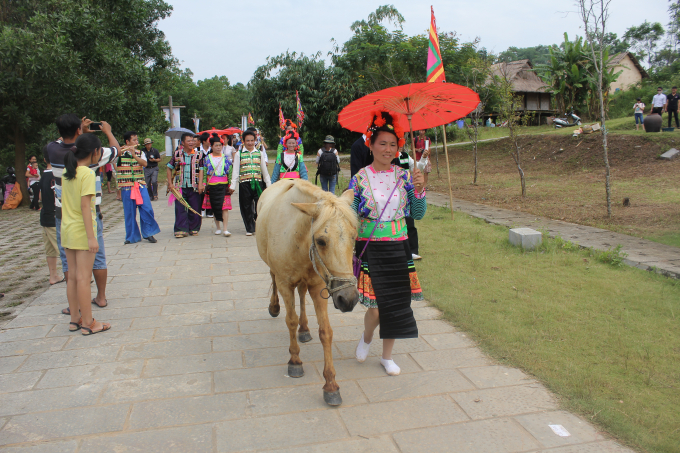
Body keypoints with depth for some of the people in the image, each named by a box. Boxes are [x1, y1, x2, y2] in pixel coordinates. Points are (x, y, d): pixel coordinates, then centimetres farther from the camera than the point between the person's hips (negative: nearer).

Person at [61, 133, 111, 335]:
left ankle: (74, 319, 23)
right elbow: (85, 206, -20)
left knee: (73, 277, 14)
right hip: (82, 231, -8)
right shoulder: (87, 174, -16)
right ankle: (88, 323, 6)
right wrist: (91, 237, -20)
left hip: (67, 230, 8)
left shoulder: (67, 172, 6)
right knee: (83, 278, -2)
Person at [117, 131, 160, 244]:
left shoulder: (140, 153, 11)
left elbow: (144, 163, -7)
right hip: (127, 187, -2)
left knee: (147, 209, -5)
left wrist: (134, 154, -17)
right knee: (129, 212, 3)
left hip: (140, 185, 2)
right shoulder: (120, 153, 2)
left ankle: (148, 233, 10)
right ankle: (132, 236, 15)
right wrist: (122, 151, -22)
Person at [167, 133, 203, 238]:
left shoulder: (197, 155, 4)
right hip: (180, 186, 0)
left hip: (194, 187, 0)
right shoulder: (177, 154, 4)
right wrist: (170, 183, 4)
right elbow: (169, 168, 11)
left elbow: (200, 170, 0)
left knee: (195, 208, 5)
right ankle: (181, 229, 3)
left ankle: (194, 229, 19)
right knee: (180, 209, -3)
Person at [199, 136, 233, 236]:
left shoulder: (226, 158, 7)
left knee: (225, 206, -11)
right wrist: (201, 184, -1)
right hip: (212, 186, 1)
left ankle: (225, 228, -10)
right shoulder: (207, 158, 5)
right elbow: (202, 172, 6)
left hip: (224, 185, -1)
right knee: (215, 207, 9)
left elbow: (230, 172, 8)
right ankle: (217, 227, 24)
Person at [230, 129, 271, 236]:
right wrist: (233, 186, 0)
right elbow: (235, 171, 6)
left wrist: (268, 184, 15)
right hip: (244, 183, -1)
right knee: (247, 207, 3)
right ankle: (249, 229, 14)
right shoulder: (239, 154, 7)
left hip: (258, 183, 1)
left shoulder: (259, 153, 12)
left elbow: (264, 170, 16)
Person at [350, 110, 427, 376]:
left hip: (398, 248, 3)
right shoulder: (360, 178, -4)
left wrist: (419, 190, -12)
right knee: (375, 305, -6)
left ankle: (387, 356, 29)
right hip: (370, 249, -3)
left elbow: (418, 215, 3)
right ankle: (367, 338, 30)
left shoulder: (404, 176, 3)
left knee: (396, 302, 8)